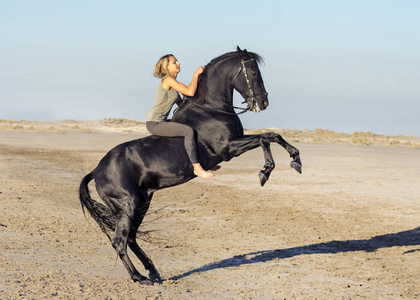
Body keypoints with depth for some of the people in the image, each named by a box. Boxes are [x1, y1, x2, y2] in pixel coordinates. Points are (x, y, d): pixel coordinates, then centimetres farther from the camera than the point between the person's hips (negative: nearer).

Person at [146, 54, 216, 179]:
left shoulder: (173, 83, 17)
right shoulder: (168, 80, -13)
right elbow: (190, 92, -21)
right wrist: (196, 74, -10)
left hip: (160, 122, 11)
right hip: (154, 123, -11)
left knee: (190, 127, 19)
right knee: (188, 130, -24)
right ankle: (196, 167, -20)